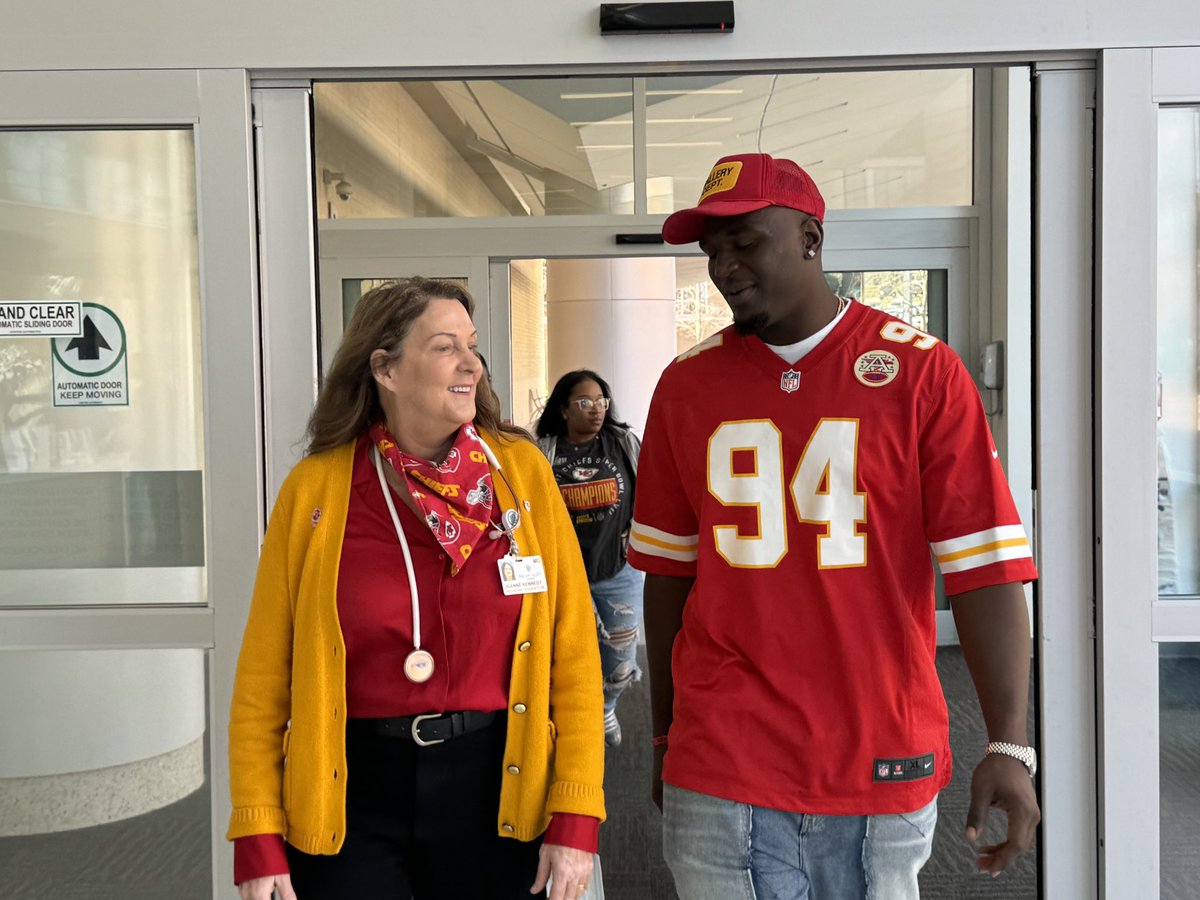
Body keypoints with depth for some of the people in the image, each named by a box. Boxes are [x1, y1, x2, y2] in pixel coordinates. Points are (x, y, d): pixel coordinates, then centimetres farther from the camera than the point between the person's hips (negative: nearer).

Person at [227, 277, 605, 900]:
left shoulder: (521, 470, -3)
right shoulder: (314, 488, -4)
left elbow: (574, 650, -3)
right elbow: (263, 677, -2)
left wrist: (576, 815, -7)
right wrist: (257, 841, -6)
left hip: (493, 787, 1)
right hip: (350, 797, -1)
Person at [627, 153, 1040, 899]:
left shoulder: (923, 372, -5)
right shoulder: (687, 385, 3)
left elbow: (985, 569, -7)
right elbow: (669, 573, 8)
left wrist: (1010, 745, -13)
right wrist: (665, 736, 12)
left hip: (883, 768, -1)